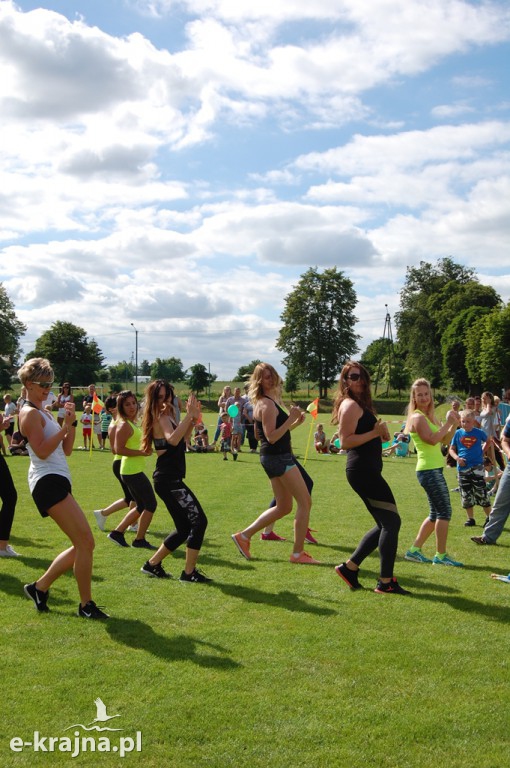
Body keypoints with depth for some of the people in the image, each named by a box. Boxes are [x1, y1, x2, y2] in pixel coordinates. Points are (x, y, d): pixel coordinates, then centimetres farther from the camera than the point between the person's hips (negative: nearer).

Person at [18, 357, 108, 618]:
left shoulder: (44, 412, 20)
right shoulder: (30, 413, -8)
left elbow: (66, 450, 17)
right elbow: (42, 451, -19)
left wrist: (71, 423, 5)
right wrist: (65, 426, -17)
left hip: (57, 482, 10)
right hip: (47, 482, -10)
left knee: (81, 546, 12)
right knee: (85, 542, -13)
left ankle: (40, 587, 23)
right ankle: (86, 605, -4)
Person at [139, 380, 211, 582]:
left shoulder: (168, 415, 15)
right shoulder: (160, 417, -13)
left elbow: (181, 440, 27)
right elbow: (172, 440, -32)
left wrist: (192, 421, 13)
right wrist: (189, 415, -32)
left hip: (170, 479, 10)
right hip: (168, 480, -10)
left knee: (184, 529, 15)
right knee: (199, 521, -11)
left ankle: (152, 564, 24)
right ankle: (189, 572, -4)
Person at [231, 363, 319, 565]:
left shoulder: (264, 402, 15)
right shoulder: (268, 404, -16)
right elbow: (272, 437, -22)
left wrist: (295, 422, 13)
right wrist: (291, 419, -25)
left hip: (273, 457, 10)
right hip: (279, 457, -10)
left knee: (283, 507, 17)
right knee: (305, 502, -4)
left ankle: (244, 536, 17)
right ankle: (298, 553, 0)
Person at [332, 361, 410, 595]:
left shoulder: (360, 404, 20)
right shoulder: (350, 405, -11)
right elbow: (345, 442, -19)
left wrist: (381, 435, 9)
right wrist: (375, 433, -22)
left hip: (367, 470, 11)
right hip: (363, 470, -11)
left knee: (385, 524, 15)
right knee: (391, 521, -8)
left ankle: (350, 567, 19)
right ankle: (386, 582, -2)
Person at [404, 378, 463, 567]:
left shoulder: (429, 416, 15)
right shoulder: (417, 417, -13)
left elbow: (445, 440, 19)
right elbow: (432, 439, -26)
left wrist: (454, 425, 4)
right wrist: (448, 423, -17)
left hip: (433, 469, 10)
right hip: (429, 470, -10)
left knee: (436, 514, 14)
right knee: (445, 511, -7)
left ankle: (414, 550, 19)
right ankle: (441, 556, -1)